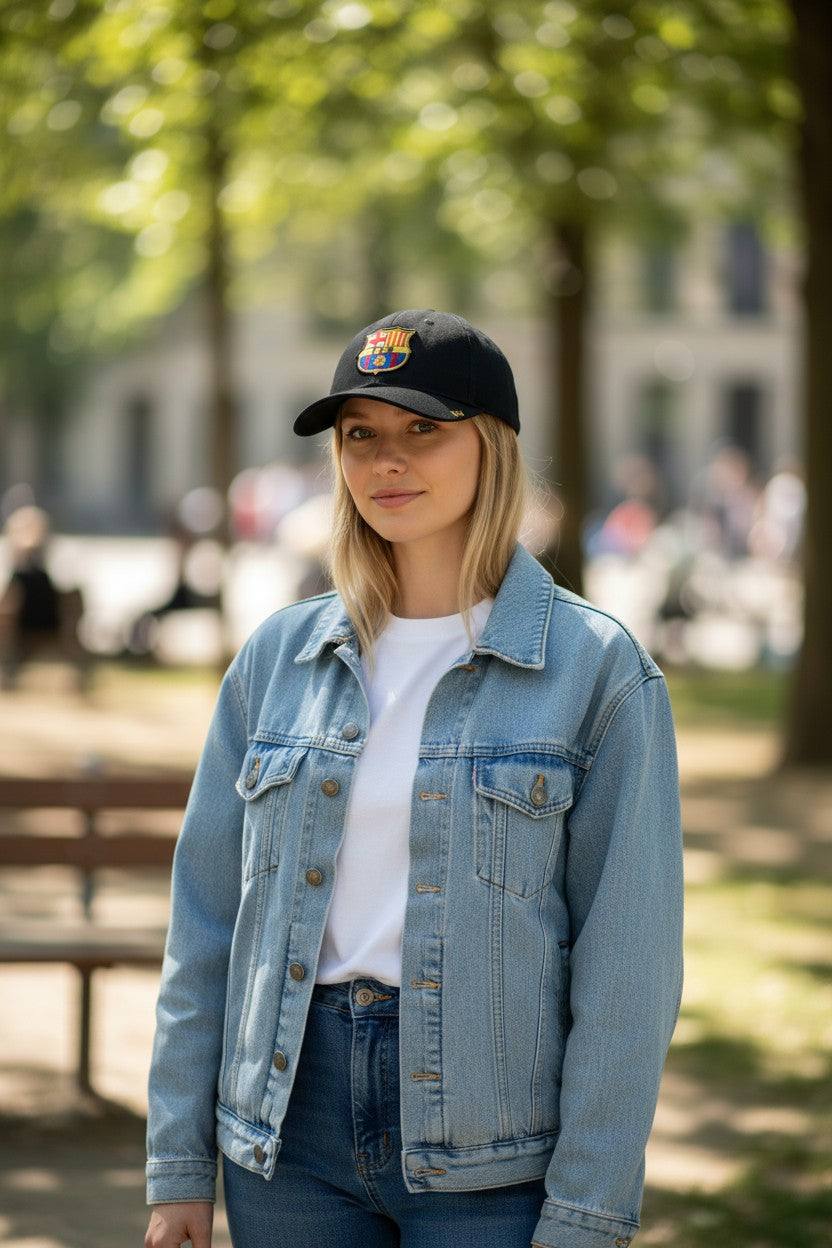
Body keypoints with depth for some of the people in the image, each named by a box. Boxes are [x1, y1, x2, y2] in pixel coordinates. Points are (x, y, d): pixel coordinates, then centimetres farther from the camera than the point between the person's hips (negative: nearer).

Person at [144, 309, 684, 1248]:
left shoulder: (597, 668, -5)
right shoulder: (278, 656, 6)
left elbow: (627, 967, -8)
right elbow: (204, 917, 8)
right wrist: (179, 1167, 5)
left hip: (489, 1160, -3)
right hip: (292, 1120, 3)